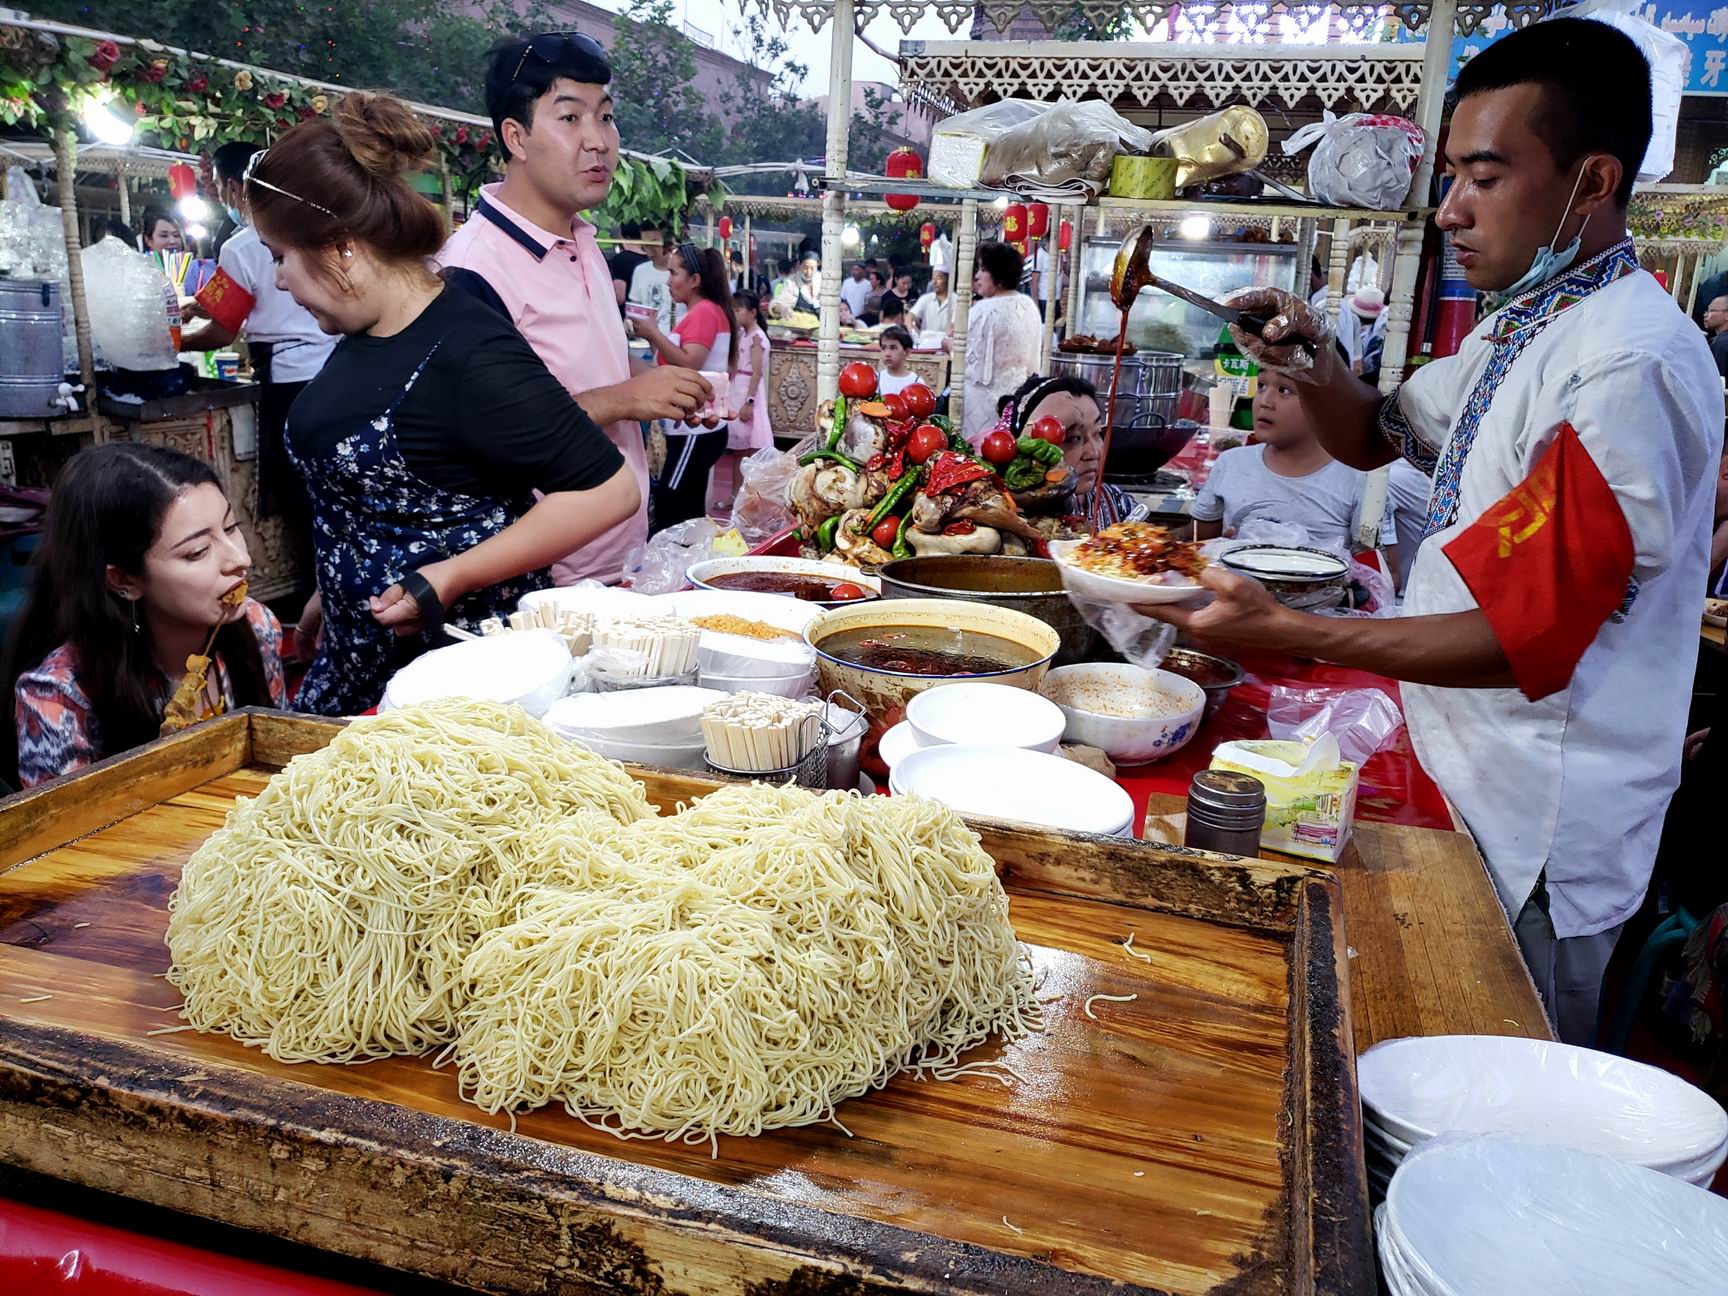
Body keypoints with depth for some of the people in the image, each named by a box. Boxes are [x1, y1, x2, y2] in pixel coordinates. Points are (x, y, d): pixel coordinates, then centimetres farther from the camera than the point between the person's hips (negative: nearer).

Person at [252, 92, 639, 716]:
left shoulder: (467, 353, -21)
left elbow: (608, 489, -24)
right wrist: (332, 595, 25)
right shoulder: (364, 337, 7)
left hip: (460, 655, -9)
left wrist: (452, 578, -23)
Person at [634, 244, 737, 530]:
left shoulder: (705, 311, -12)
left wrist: (653, 333, -16)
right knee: (686, 512, 11)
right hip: (694, 429, 10)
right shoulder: (699, 313, 19)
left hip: (696, 431, -10)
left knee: (668, 512, -12)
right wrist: (651, 336, 7)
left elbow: (689, 364, -22)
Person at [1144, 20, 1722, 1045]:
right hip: (1466, 769, 9)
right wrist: (1315, 363, -3)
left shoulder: (1633, 364, -23)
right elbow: (1377, 436, 20)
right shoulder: (1525, 326, 9)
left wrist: (1283, 633, -32)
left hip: (1536, 820, -9)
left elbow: (1522, 639, -26)